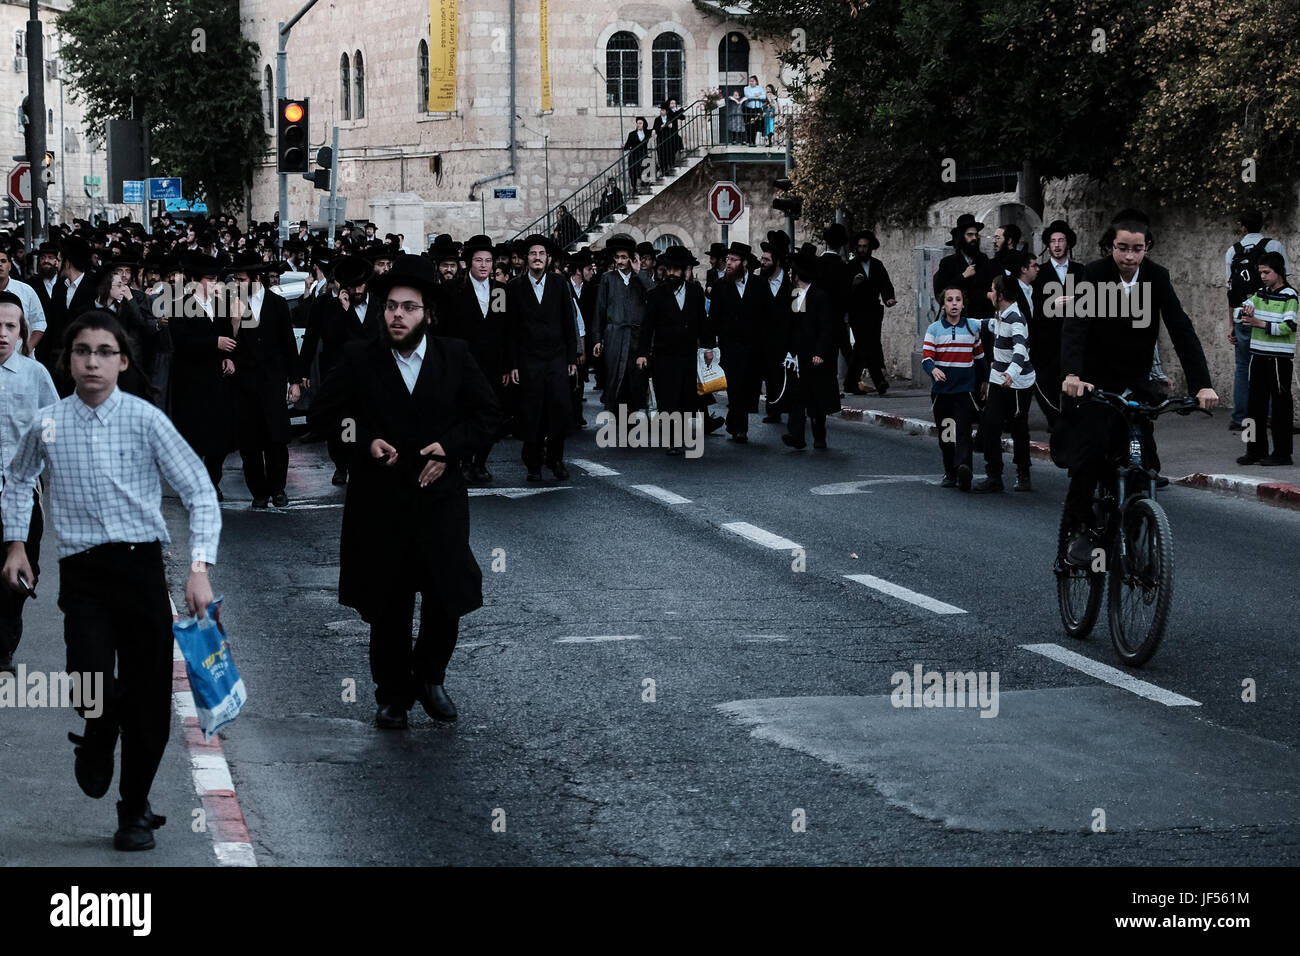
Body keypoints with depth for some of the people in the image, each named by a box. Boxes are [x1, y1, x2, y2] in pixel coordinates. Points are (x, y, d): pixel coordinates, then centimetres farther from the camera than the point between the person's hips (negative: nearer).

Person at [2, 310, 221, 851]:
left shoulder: (145, 420, -5)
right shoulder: (47, 425, 2)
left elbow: (199, 492, -5)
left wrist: (200, 569, -14)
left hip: (141, 567, 0)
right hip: (81, 574, 0)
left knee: (148, 698, 6)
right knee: (93, 686, -19)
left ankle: (135, 809, 28)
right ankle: (98, 740, 20)